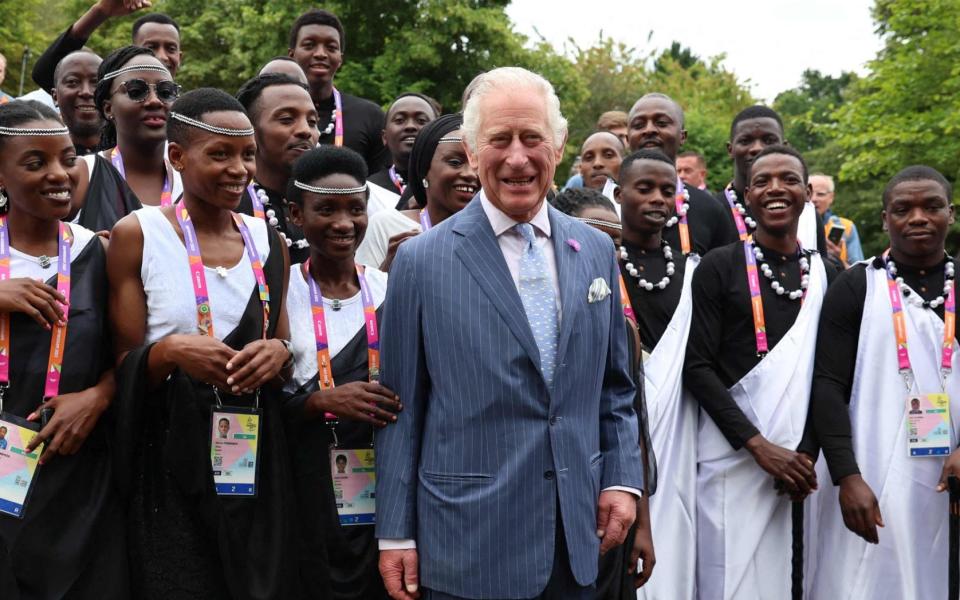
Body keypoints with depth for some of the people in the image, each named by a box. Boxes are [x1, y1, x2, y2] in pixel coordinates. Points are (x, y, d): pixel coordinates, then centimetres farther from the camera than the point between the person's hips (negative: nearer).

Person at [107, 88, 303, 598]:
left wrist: (278, 354, -6)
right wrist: (170, 352, -23)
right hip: (171, 465, -3)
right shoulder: (136, 235, -3)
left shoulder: (268, 243, 9)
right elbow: (124, 368, -2)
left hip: (258, 464, 4)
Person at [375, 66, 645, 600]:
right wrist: (396, 533, -3)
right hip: (470, 545, -4)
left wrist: (623, 478, 4)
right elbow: (402, 410, -3)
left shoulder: (596, 251, 8)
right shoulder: (422, 261, -5)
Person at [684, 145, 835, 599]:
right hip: (731, 457, -3)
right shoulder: (719, 268, 0)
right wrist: (759, 445, -12)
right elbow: (697, 367, -6)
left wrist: (808, 452, -4)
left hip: (797, 460, 3)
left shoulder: (826, 276, 10)